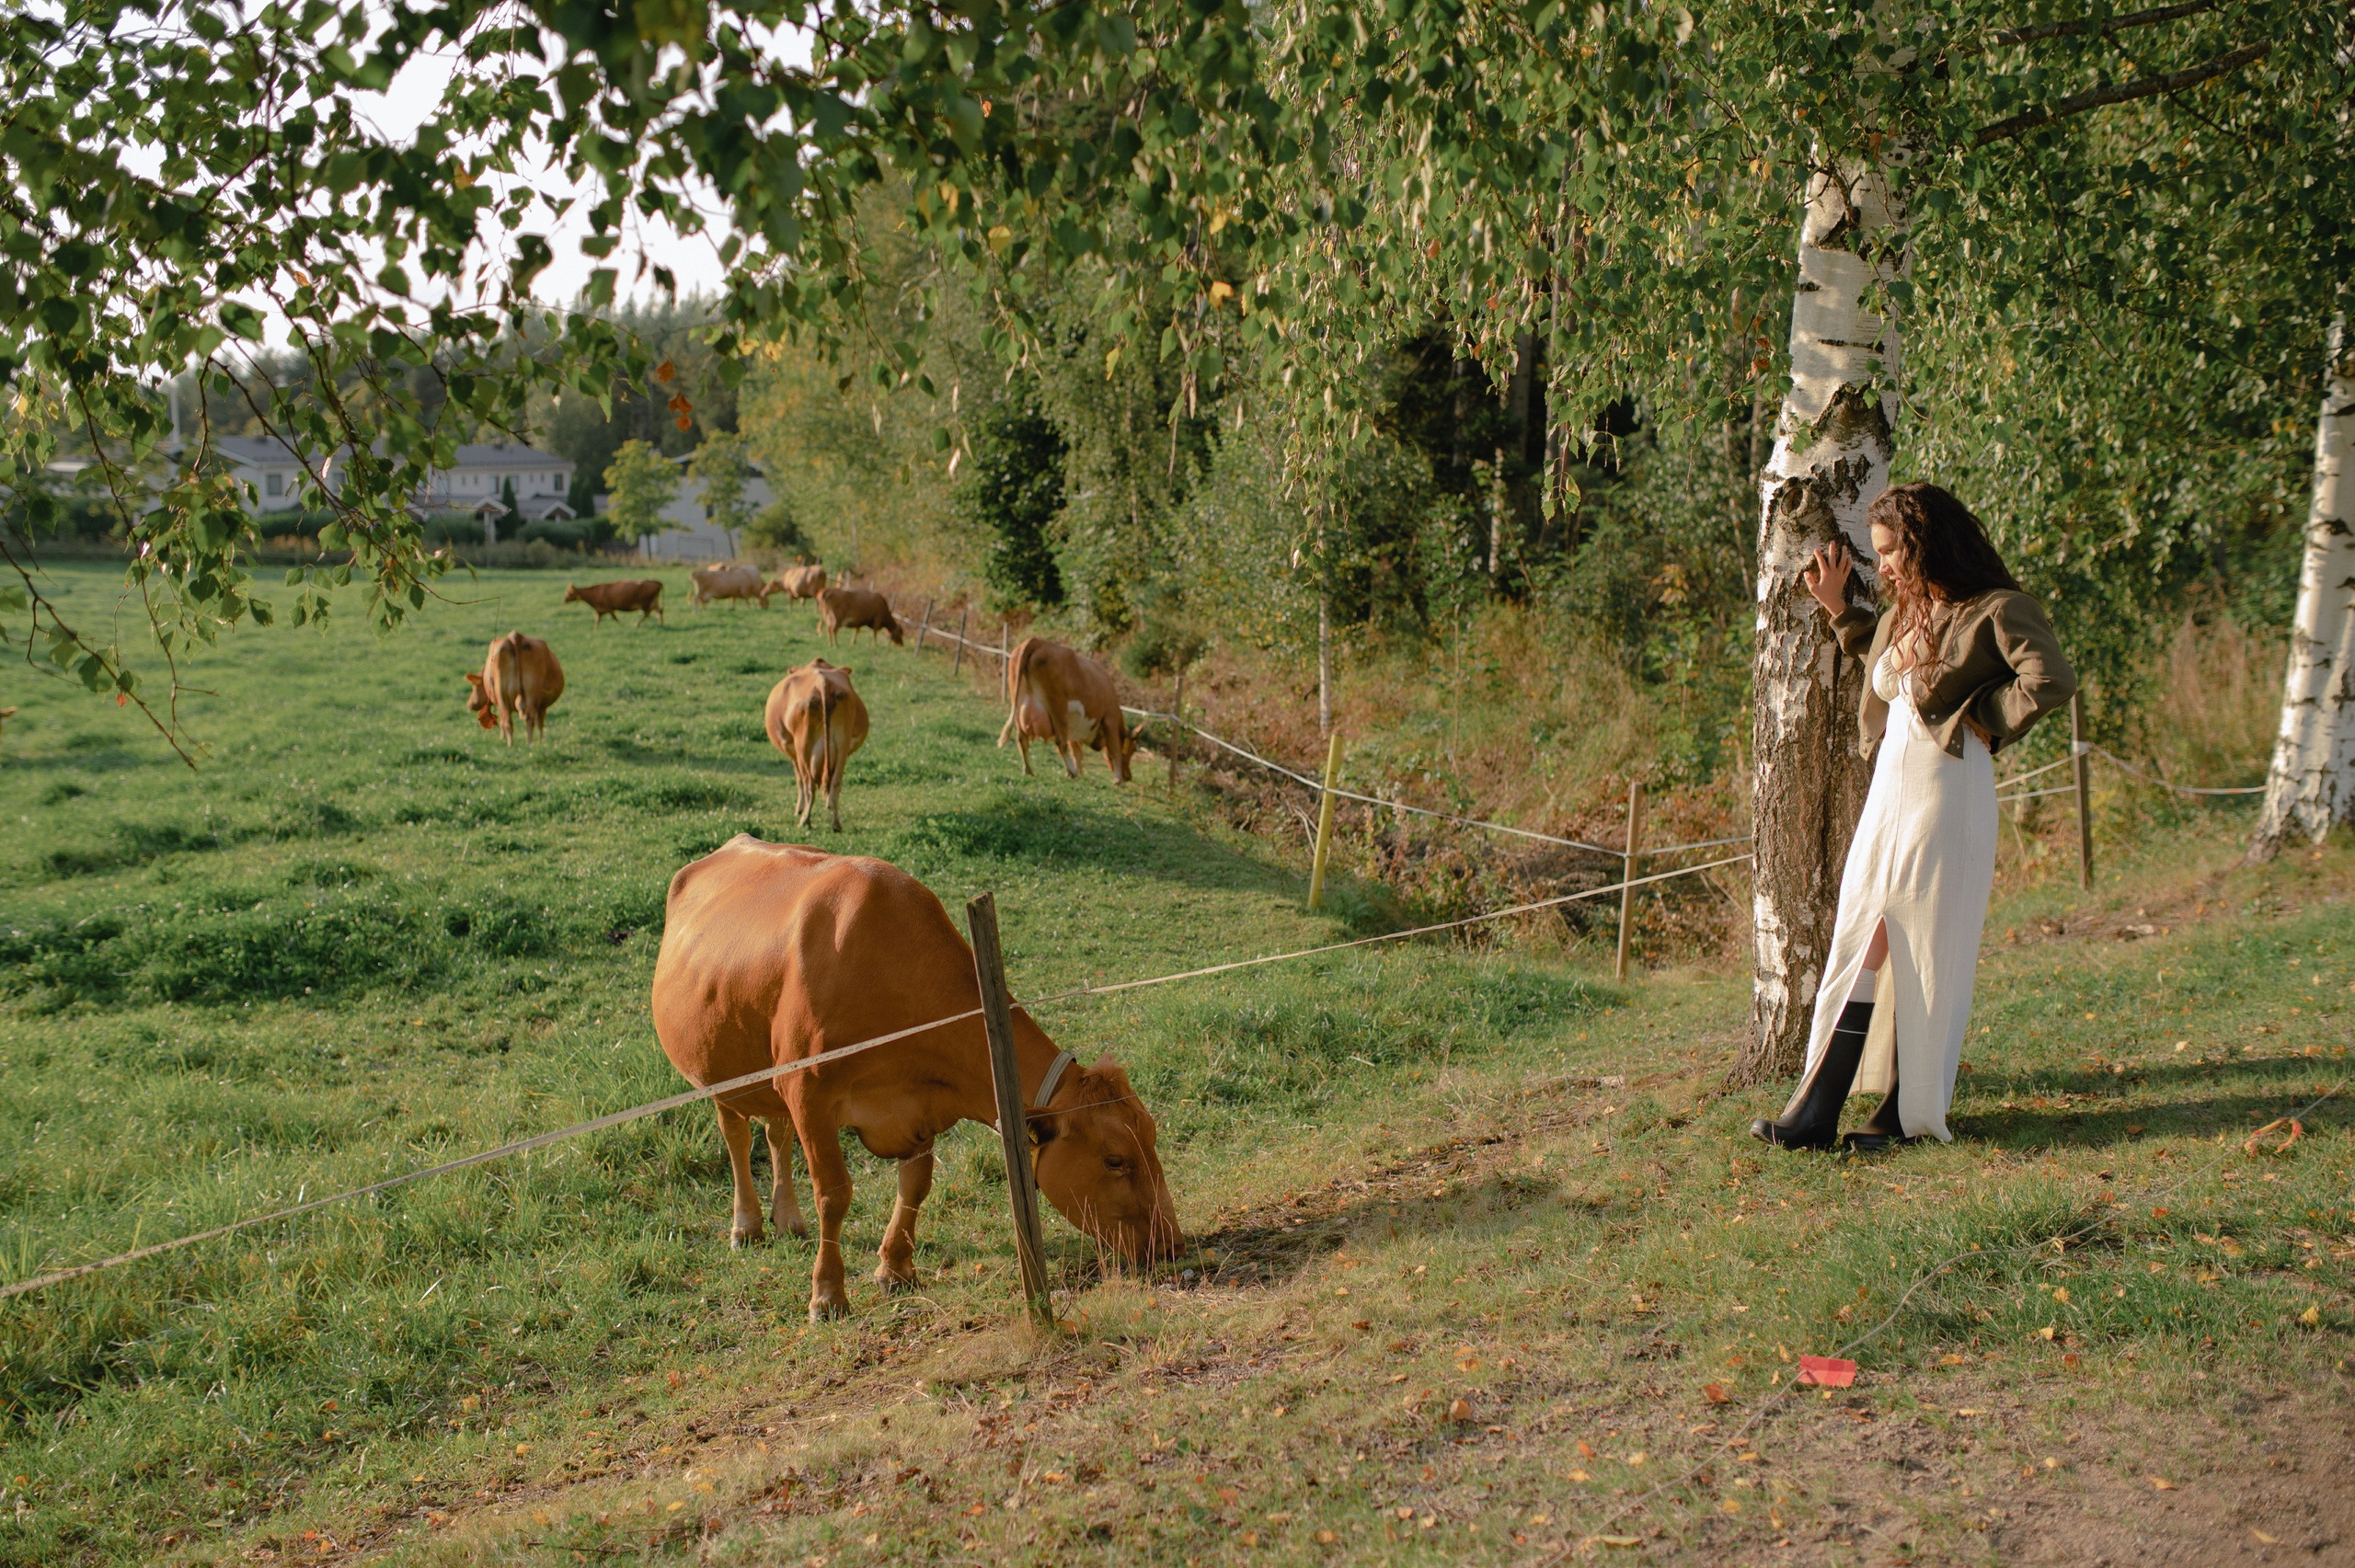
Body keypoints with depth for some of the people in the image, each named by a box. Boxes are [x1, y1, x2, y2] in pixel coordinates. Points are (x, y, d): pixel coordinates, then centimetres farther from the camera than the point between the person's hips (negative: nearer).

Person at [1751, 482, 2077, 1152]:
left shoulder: (1998, 611, -9)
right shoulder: (1905, 611, 15)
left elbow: (2052, 682, -23)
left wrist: (1977, 717, -12)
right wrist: (1836, 605, 27)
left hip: (1946, 794, -8)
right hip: (1889, 789, 8)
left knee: (1925, 953, 0)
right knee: (1863, 943, 3)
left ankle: (1912, 1110, 11)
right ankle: (1817, 1110, 1)